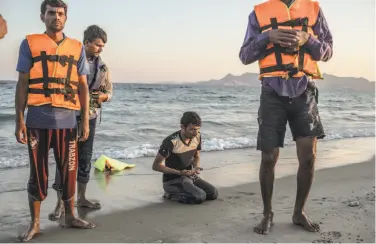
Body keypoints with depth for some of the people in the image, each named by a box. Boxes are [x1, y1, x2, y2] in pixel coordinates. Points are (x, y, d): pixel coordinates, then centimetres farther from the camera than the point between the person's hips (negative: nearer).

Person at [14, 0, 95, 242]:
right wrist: (19, 120, -4)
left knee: (69, 171, 9)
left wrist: (86, 120, 5)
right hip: (38, 120, -2)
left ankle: (70, 216, 25)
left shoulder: (77, 47, 10)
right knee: (38, 172, 5)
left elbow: (83, 86, 10)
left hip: (67, 120, 2)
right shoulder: (30, 44, 5)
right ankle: (35, 223, 17)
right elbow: (22, 84, 3)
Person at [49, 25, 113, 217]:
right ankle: (60, 204, 2)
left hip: (90, 118, 5)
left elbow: (109, 93, 12)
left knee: (85, 158, 12)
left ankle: (81, 198, 25)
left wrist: (102, 96, -10)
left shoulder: (103, 67, 8)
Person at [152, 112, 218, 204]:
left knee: (213, 194, -8)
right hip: (173, 180, -7)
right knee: (200, 197, -26)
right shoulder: (171, 141, -23)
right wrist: (180, 172, -24)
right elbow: (156, 166, -18)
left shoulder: (197, 136, -3)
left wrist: (196, 167, -9)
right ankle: (171, 194, -3)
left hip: (190, 176, 7)